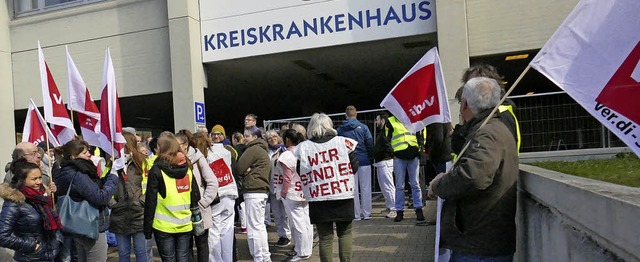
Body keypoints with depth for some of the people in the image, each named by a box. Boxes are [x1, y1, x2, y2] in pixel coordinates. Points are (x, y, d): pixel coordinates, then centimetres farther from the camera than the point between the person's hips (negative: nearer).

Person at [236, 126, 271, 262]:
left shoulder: (253, 149, -10)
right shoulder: (263, 150, 19)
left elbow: (239, 168, -11)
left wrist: (246, 171, 8)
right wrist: (249, 170, -3)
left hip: (253, 192, -10)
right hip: (261, 190, 10)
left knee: (253, 228, -5)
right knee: (260, 226, 15)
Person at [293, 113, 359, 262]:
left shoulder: (302, 147, -2)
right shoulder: (343, 141, -2)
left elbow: (298, 173, 2)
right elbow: (354, 166, 2)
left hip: (318, 201, 0)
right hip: (343, 196, 0)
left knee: (325, 237, 8)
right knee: (345, 233, 15)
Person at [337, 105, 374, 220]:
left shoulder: (340, 129, -1)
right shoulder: (363, 127, -5)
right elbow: (370, 144, -4)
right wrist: (370, 156, 9)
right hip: (364, 161, -1)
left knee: (353, 189, 7)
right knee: (365, 188, 7)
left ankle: (356, 214, 9)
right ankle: (366, 213, 11)